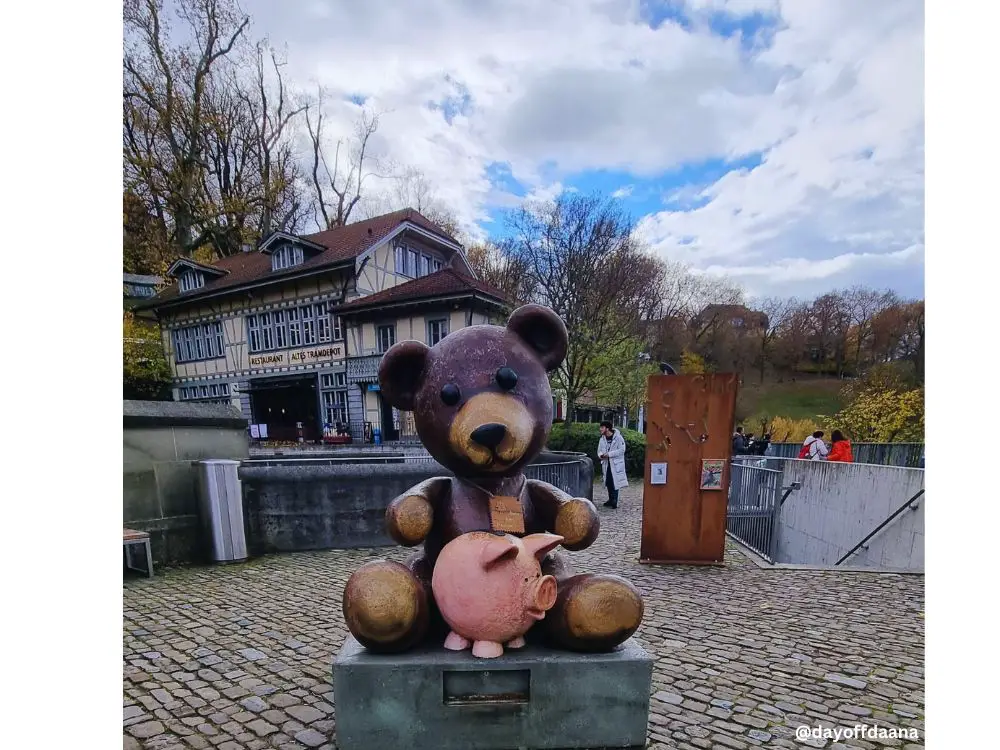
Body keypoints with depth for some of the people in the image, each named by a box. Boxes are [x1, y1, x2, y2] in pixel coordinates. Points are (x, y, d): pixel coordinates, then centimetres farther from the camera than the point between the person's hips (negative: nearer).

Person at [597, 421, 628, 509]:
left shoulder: (618, 437, -9)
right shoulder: (602, 439, 11)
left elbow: (621, 450, -15)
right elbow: (599, 450, 17)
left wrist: (609, 454, -19)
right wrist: (601, 455, -7)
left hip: (616, 464, -6)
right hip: (606, 464, 6)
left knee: (615, 482, -7)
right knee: (608, 483, 11)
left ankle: (614, 501, -1)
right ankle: (611, 500, 24)